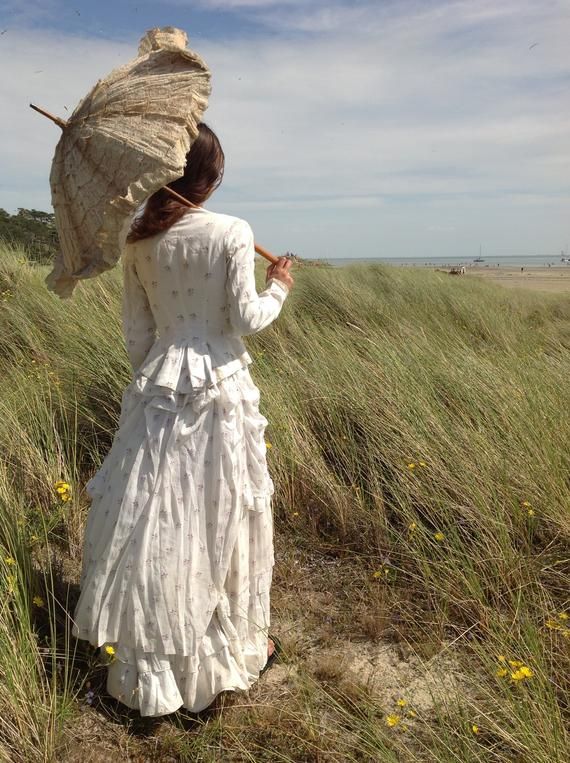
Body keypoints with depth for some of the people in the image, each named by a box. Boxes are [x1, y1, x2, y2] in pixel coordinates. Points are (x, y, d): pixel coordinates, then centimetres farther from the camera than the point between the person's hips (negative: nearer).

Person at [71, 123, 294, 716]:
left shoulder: (138, 241, 3)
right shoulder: (232, 232, -9)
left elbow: (135, 331, 6)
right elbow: (247, 319, -10)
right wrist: (278, 290, 9)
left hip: (159, 387, 3)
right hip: (221, 386, -3)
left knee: (156, 517, 10)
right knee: (220, 515, 10)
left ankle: (149, 659, 22)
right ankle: (234, 643, 29)